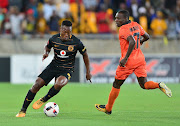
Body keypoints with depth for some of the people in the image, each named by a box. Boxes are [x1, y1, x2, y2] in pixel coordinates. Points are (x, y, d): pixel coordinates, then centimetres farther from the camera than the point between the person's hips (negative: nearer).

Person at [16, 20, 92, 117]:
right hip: (53, 66, 3)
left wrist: (88, 72, 5)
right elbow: (48, 46, 16)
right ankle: (23, 110, 3)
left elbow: (85, 55, 2)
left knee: (58, 84, -34)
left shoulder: (76, 42, -13)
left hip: (66, 70, -3)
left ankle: (44, 100, -6)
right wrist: (46, 52, -8)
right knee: (37, 85, -10)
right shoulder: (54, 39, -7)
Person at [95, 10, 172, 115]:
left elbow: (132, 42, -29)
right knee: (144, 84, 6)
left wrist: (125, 58, -27)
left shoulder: (123, 29, -15)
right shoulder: (136, 25, 9)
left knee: (116, 85, 9)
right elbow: (146, 37, 20)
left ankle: (108, 108, 19)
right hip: (140, 59, 7)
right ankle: (159, 85, -23)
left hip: (128, 62, -7)